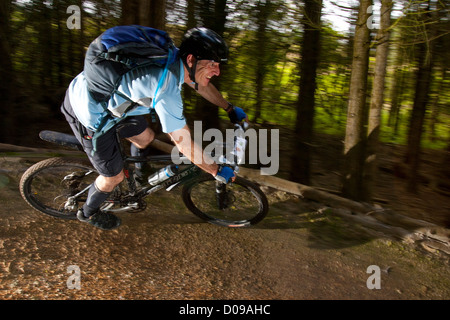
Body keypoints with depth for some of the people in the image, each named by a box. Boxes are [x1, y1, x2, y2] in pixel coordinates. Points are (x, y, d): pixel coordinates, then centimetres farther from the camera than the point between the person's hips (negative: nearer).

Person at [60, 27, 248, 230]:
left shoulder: (176, 57, -7)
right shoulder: (167, 89, -34)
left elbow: (200, 84, 14)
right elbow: (183, 143, -24)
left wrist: (230, 109, 24)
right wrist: (217, 171, -12)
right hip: (88, 113, -8)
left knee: (145, 138, 21)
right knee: (114, 177, 7)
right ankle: (89, 213, 38)